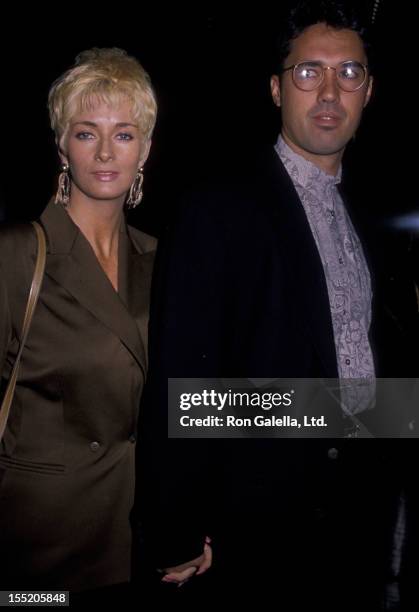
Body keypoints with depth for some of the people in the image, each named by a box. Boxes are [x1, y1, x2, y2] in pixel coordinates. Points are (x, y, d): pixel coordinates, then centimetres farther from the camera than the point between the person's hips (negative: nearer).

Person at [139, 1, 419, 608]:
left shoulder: (364, 218, 10)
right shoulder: (219, 211, -12)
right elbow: (182, 381, -16)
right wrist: (179, 542, -16)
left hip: (368, 500, 6)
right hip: (271, 513, -6)